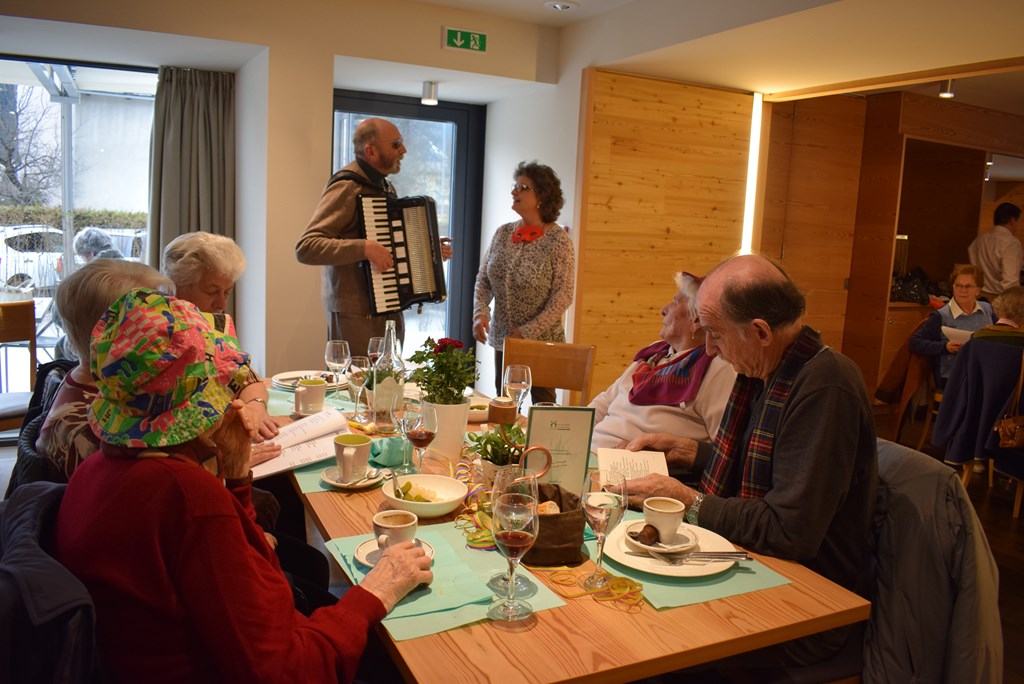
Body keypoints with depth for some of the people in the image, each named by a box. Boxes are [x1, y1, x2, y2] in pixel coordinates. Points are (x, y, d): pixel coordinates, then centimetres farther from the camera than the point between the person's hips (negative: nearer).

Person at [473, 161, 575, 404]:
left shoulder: (558, 239, -11)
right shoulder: (503, 234, 4)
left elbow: (563, 296, -14)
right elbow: (483, 279, 8)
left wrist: (528, 331, -18)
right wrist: (480, 313, -10)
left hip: (542, 341, -4)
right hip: (502, 339, 5)